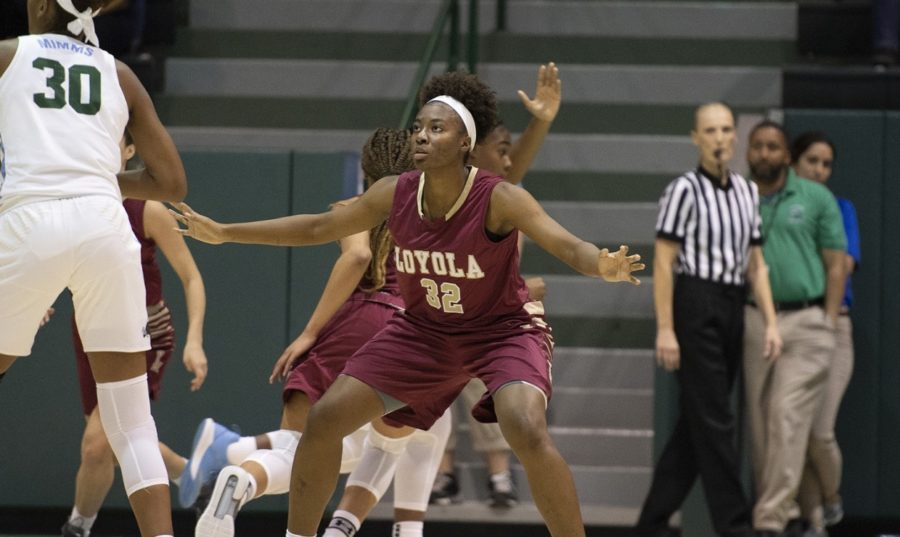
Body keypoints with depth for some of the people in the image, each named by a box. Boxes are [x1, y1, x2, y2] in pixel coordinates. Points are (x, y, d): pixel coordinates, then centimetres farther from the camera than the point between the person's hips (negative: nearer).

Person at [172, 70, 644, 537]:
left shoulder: (499, 200, -26)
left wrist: (603, 266, -60)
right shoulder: (394, 195, -12)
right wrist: (223, 233, 4)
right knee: (325, 419, -1)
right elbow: (319, 227, 2)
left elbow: (569, 247, -36)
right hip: (424, 331, 5)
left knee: (527, 432, -32)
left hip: (503, 331, -5)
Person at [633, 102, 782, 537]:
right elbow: (663, 263, -10)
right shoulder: (685, 190, -7)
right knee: (714, 422, -7)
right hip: (694, 308, -7)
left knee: (697, 424, 9)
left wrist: (770, 322, 8)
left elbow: (756, 264, 15)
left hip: (731, 312, 7)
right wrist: (665, 329, -15)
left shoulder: (747, 192, 14)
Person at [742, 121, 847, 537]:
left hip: (805, 320, -3)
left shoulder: (816, 199, 5)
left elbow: (836, 265, 5)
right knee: (761, 424, 4)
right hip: (754, 323, 3)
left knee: (788, 418, -12)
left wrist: (828, 323, -4)